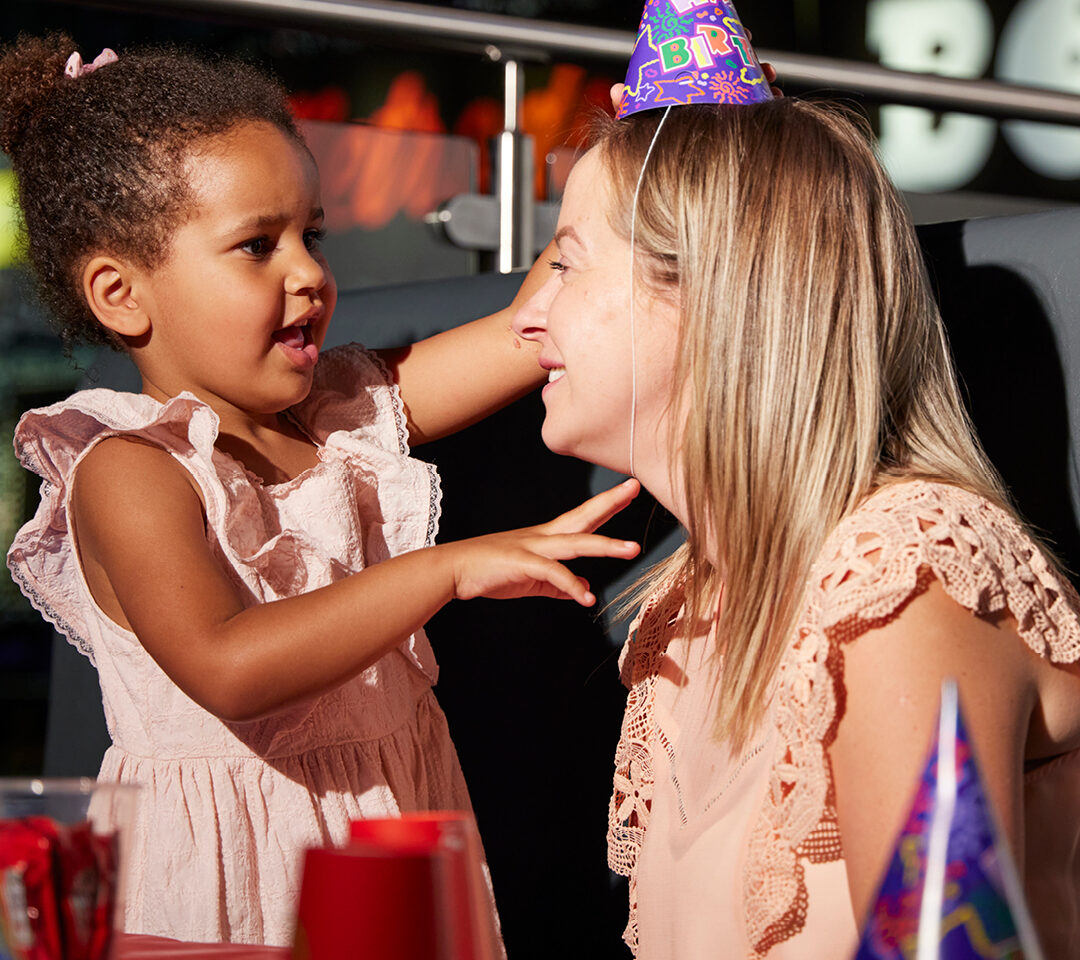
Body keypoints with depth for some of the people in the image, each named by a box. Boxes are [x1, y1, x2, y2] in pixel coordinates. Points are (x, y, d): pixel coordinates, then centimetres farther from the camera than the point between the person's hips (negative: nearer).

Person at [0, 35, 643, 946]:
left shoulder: (341, 408, 4)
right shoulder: (127, 470, -17)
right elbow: (229, 667, -33)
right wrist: (449, 569, -37)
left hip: (394, 819, 6)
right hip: (235, 870, -6)